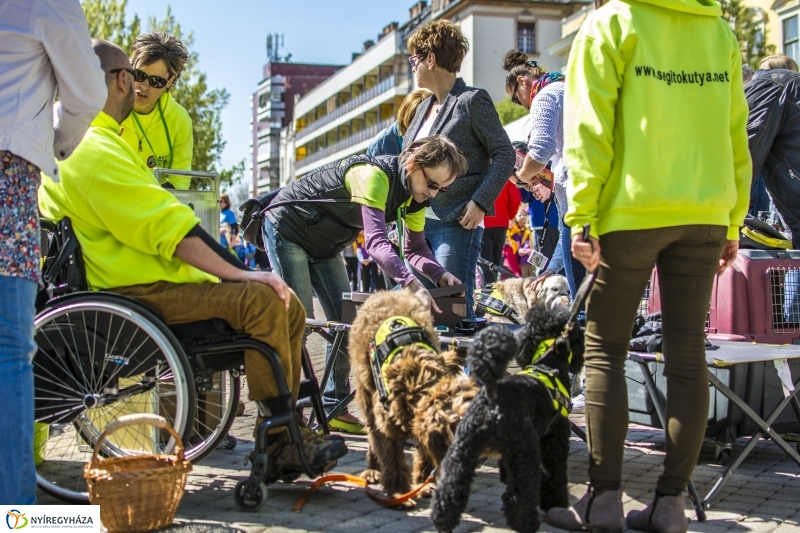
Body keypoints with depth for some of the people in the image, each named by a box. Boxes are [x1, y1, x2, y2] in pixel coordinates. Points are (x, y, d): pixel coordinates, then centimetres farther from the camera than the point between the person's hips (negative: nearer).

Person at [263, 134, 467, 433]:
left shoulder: (415, 195, -7)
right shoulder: (374, 175, -34)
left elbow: (415, 249, -4)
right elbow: (376, 241, -45)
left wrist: (441, 275, -25)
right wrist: (412, 285, -56)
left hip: (324, 245, 9)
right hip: (286, 228, -8)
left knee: (345, 321, 2)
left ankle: (334, 407, 9)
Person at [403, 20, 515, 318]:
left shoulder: (472, 101, -4)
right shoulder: (424, 107, 18)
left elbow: (505, 155, -8)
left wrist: (480, 202, -18)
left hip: (457, 223, -8)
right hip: (417, 221, 8)